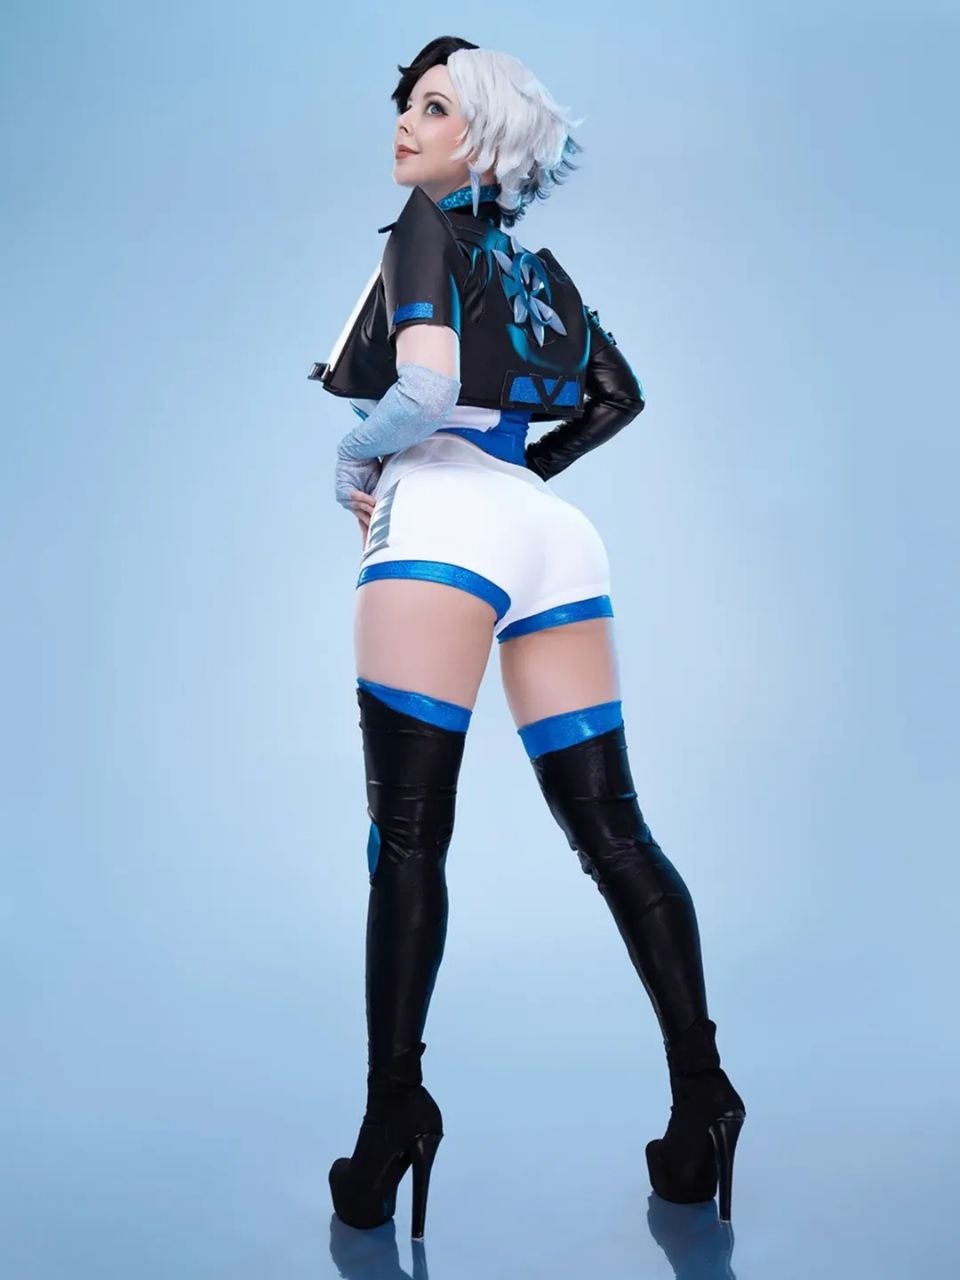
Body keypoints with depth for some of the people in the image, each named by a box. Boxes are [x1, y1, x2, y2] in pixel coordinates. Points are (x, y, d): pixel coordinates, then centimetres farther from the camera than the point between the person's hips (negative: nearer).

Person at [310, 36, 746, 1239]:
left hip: (446, 516, -7)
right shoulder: (533, 263, 27)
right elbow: (617, 394, 34)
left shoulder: (431, 223, 5)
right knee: (607, 820, 6)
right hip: (550, 531, 7)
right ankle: (701, 1090, 4)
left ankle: (394, 1108, -9)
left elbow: (424, 386, -11)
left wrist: (352, 466, 5)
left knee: (408, 828, -7)